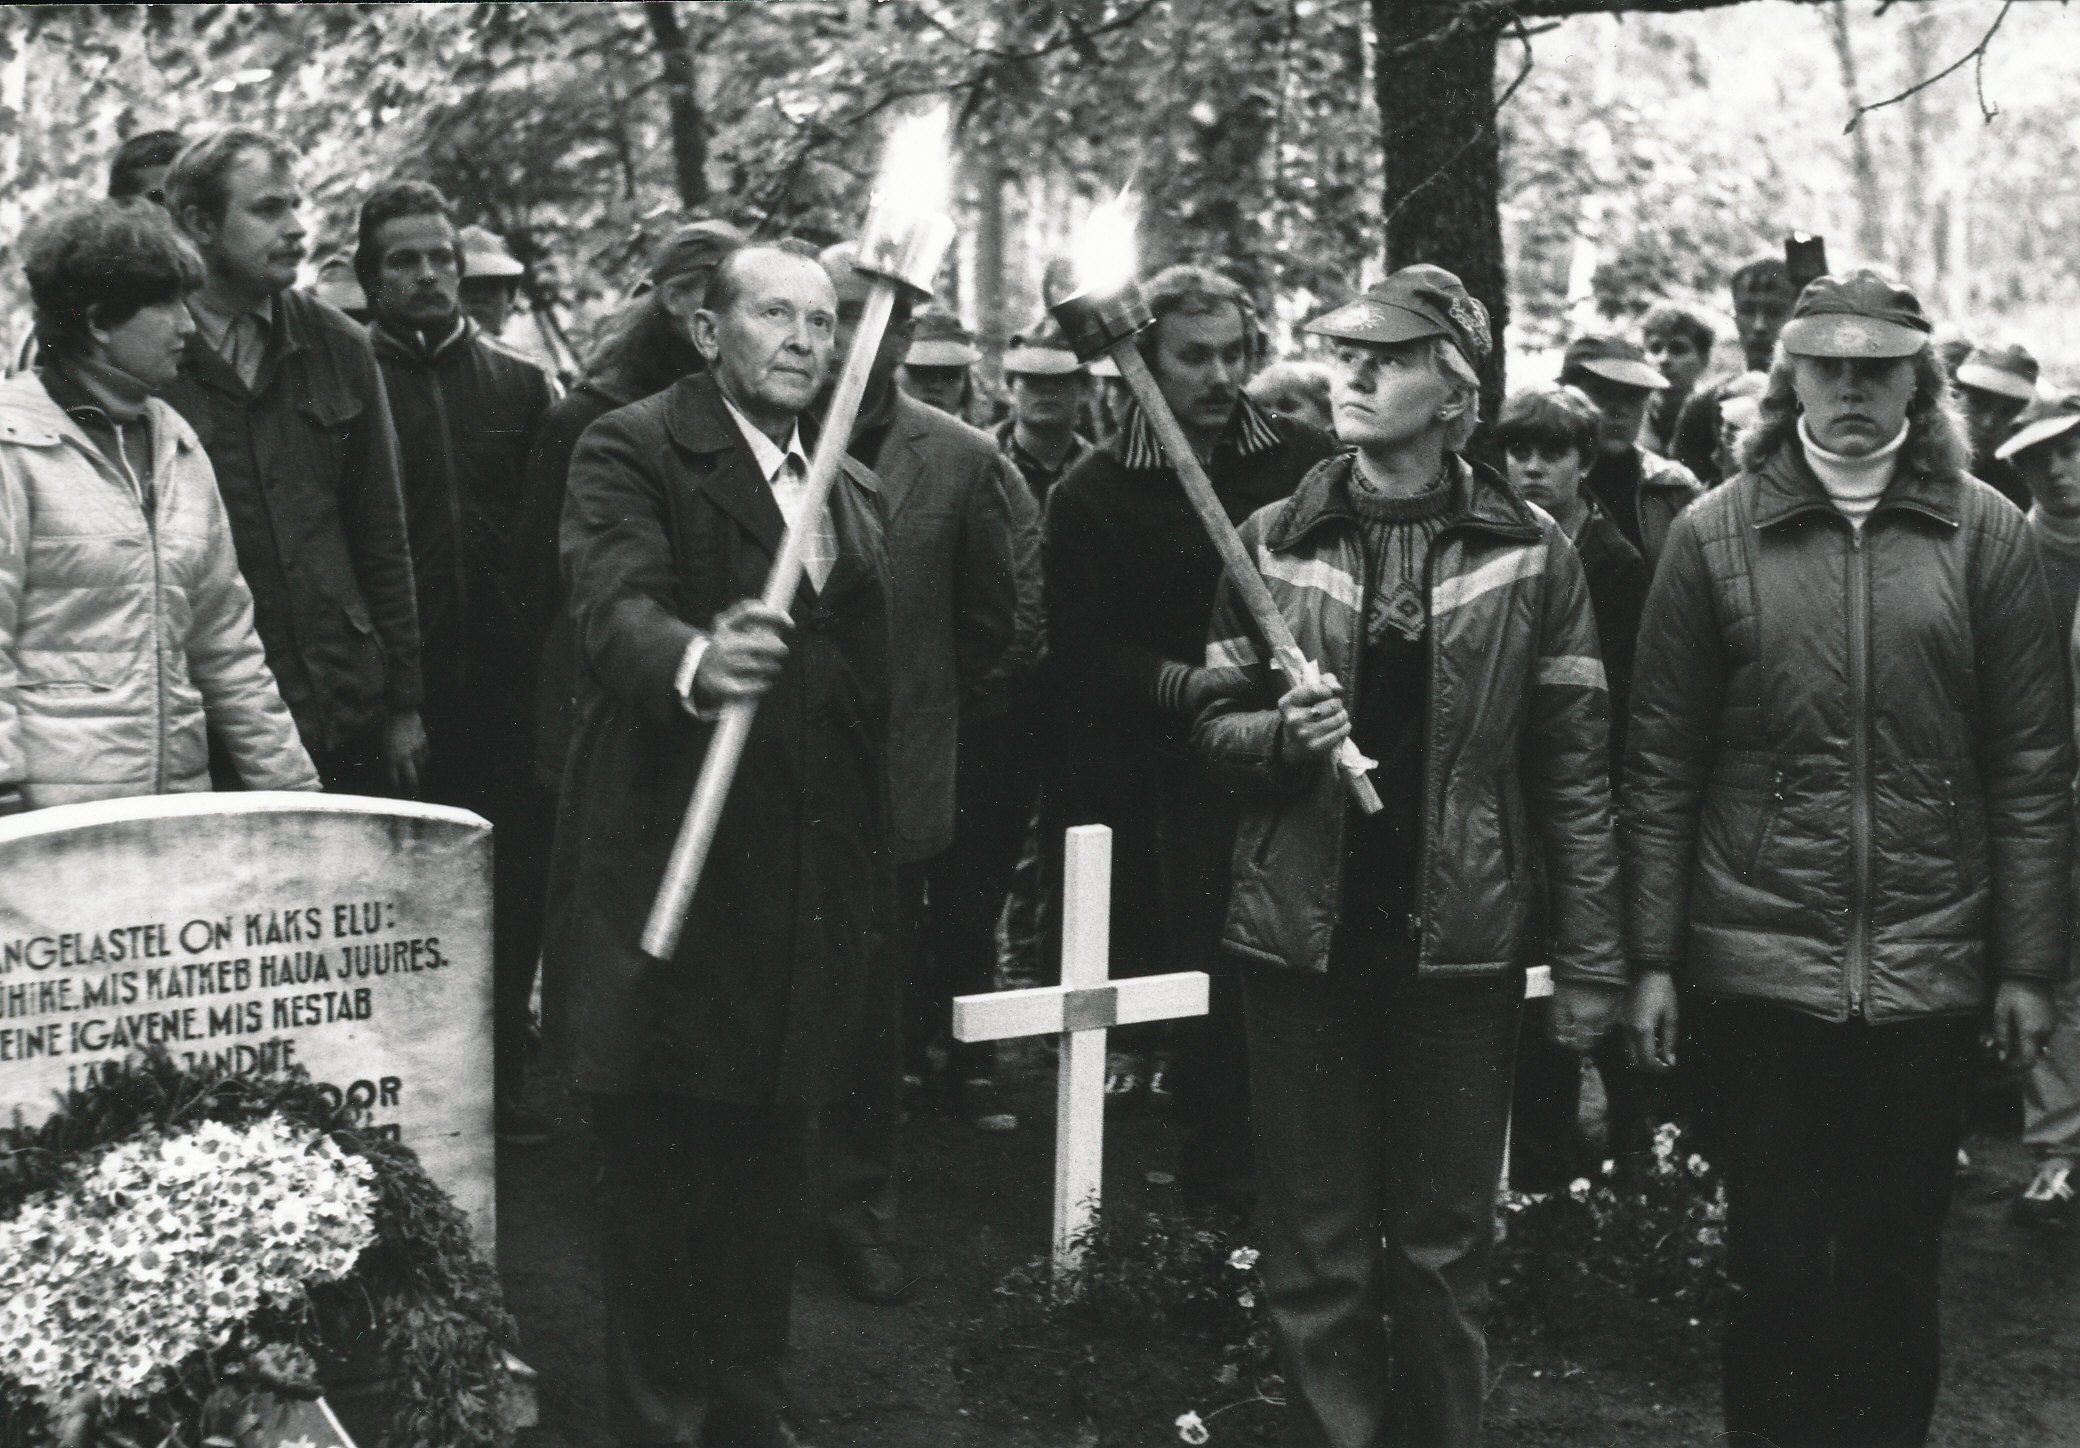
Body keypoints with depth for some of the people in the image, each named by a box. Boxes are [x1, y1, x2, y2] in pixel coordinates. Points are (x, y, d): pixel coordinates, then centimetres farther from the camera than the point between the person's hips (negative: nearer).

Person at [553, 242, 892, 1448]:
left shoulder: (858, 493, 16)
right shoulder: (632, 452, -4)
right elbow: (615, 610, -21)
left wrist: (877, 882, 15)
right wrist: (693, 663, -43)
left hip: (811, 884, 6)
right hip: (674, 868, -5)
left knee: (773, 1171, 12)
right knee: (663, 1164, 2)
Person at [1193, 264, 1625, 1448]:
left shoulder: (1532, 552, -1)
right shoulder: (1274, 541, 3)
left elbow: (1576, 767, 0)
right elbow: (1218, 727, 9)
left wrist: (1591, 956, -4)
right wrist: (1283, 732, -14)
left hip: (1461, 940, -1)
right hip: (1304, 935, 1)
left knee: (1447, 1244, 9)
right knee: (1315, 1243, 7)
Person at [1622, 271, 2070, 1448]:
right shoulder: (1716, 535, 1)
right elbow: (1661, 766, 2)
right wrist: (1654, 956, -1)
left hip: (1930, 969, 1)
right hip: (1760, 965, 0)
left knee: (1898, 1262, 10)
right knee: (1778, 1262, 8)